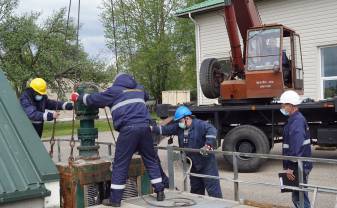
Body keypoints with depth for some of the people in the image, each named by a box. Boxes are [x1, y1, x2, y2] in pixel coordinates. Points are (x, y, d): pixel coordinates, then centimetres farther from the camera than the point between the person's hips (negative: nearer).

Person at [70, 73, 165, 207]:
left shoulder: (115, 90, 12)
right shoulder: (139, 89, 24)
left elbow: (93, 99, 15)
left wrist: (78, 98, 32)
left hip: (128, 129, -4)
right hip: (144, 127, 4)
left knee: (120, 165, 2)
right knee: (151, 160, 14)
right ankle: (160, 192, 16)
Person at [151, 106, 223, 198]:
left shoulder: (200, 124, -17)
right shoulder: (179, 127, 5)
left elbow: (211, 130, -31)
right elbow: (165, 129, 8)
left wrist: (208, 145, -42)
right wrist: (152, 129, 0)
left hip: (206, 163, -8)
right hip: (193, 164, 8)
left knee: (212, 188, -5)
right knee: (195, 188, 18)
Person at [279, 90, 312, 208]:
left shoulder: (297, 121, -18)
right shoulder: (294, 119, 14)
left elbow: (296, 148, -25)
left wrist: (290, 167, -23)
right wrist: (289, 166, 22)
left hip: (299, 167, -10)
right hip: (298, 165, 10)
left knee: (300, 198, -4)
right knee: (297, 197, 18)